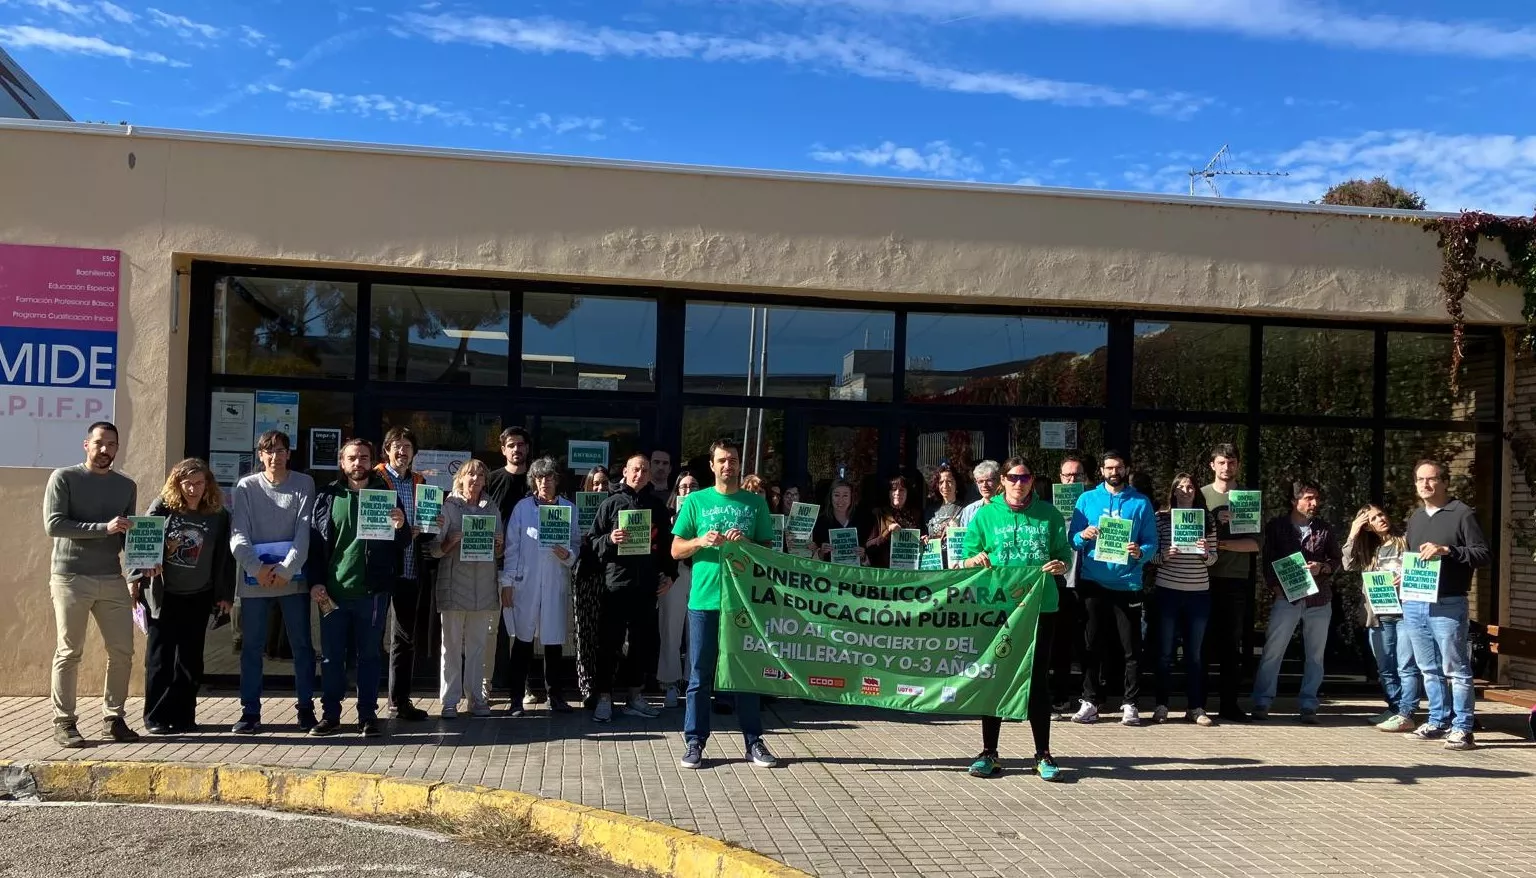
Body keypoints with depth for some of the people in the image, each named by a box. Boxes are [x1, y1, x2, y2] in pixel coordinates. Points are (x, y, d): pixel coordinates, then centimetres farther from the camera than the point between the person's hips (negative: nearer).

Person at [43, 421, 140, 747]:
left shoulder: (127, 486, 12)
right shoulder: (64, 477, -1)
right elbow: (53, 525, -12)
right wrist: (103, 528, -19)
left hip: (112, 579, 4)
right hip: (71, 577, -4)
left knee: (122, 652, 2)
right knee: (69, 653, 1)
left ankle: (113, 718, 14)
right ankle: (64, 723, 10)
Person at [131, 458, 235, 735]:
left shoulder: (218, 516, 1)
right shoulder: (161, 508, -4)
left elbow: (225, 558, 5)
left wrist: (225, 594, 4)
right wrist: (138, 577, -14)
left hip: (198, 598, 2)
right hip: (162, 597, -1)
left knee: (190, 659, 6)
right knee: (159, 656, 3)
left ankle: (182, 716, 14)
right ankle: (155, 717, 11)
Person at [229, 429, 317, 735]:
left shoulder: (304, 484, 1)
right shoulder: (245, 487, 3)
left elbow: (305, 531, -7)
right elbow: (238, 534, -4)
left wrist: (286, 569, -16)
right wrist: (257, 568, -18)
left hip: (293, 579, 0)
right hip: (254, 580, 1)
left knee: (302, 645, 4)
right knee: (251, 647, 5)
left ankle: (305, 707, 14)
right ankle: (250, 711, 13)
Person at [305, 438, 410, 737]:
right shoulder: (327, 497, 6)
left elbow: (404, 543, 4)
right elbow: (314, 542, 3)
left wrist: (401, 527, -18)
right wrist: (315, 582, -6)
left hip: (372, 591, -1)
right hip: (332, 591, 1)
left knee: (369, 655, 7)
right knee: (331, 656, 7)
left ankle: (368, 715, 15)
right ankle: (330, 715, 17)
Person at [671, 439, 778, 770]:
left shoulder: (755, 503, 7)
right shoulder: (695, 501, 5)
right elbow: (676, 550, 5)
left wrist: (746, 543, -11)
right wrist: (700, 541, -14)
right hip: (704, 599, -1)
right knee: (700, 674, 4)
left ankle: (753, 741, 16)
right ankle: (694, 742, 12)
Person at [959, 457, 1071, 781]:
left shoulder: (1048, 514, 7)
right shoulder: (986, 514, 5)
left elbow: (1063, 555, 9)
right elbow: (967, 560, 6)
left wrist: (1060, 566, -12)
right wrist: (975, 560, -16)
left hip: (1040, 607, 0)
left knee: (1038, 678, 4)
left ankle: (1043, 755, 14)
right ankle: (989, 753, 14)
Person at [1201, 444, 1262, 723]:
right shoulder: (1201, 495, 6)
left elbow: (1255, 543, 0)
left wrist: (1223, 544, -14)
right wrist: (1215, 522, -15)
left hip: (1237, 580, 1)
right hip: (1204, 579, -1)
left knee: (1234, 644, 3)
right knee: (1203, 642, 2)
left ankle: (1229, 704, 10)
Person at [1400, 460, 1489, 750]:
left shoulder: (1462, 514, -2)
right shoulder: (1415, 519, 19)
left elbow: (1482, 554, -9)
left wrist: (1447, 550, -20)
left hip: (1448, 605, -7)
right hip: (1414, 604, 7)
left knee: (1455, 669, -3)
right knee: (1429, 669, 12)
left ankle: (1462, 728, 3)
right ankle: (1438, 721, 21)